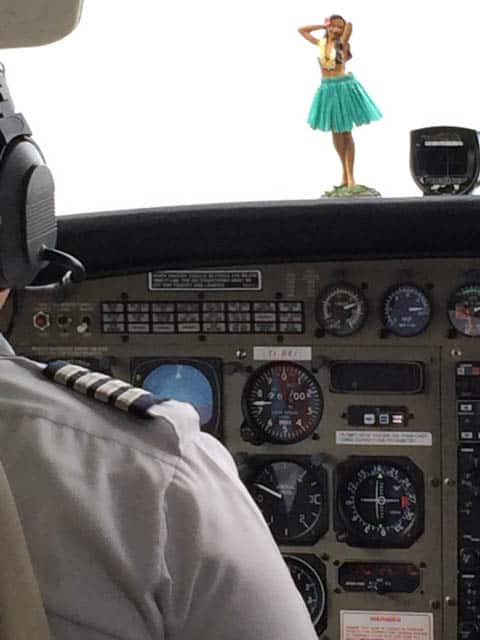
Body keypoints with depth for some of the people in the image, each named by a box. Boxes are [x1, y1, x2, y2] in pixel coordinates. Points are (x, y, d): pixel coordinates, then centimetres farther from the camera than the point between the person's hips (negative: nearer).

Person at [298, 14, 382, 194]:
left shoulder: (342, 43, -6)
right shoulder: (320, 43, 6)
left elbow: (350, 25, -22)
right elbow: (301, 30, 16)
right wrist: (323, 26, 10)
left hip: (343, 87, -4)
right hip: (327, 88, 5)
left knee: (346, 132, -2)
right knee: (336, 132, 10)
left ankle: (350, 175, 1)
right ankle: (345, 171, 22)